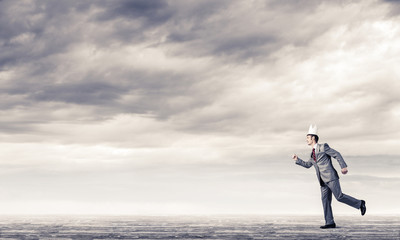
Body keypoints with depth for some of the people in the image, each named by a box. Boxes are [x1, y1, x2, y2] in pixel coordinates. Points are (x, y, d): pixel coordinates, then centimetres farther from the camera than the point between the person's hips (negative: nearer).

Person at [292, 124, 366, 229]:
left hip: (331, 177, -8)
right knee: (325, 200, 0)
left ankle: (359, 204, 3)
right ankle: (330, 223, -1)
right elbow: (307, 165, 32)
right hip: (323, 181, 8)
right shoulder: (312, 153, 20)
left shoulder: (323, 147, -3)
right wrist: (297, 160, 20)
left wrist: (343, 166, -14)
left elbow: (337, 155, -5)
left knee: (339, 197, -13)